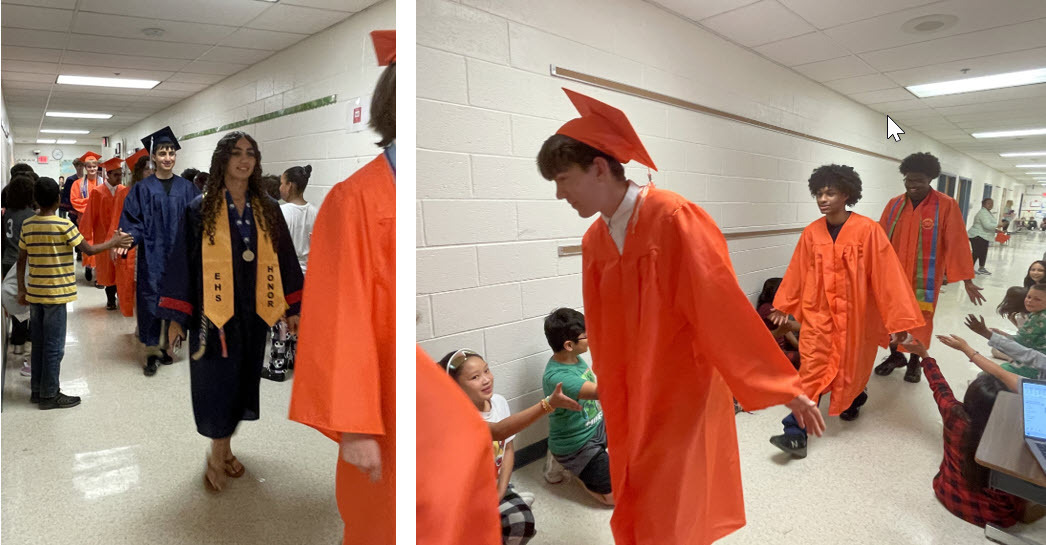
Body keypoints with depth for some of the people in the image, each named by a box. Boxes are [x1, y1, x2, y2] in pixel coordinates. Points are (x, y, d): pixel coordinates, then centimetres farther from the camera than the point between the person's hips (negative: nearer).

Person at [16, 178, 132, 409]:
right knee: (54, 346, 2)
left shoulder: (27, 225, 3)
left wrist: (21, 289, 14)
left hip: (34, 293, 6)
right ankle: (49, 395, 9)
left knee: (38, 344, 15)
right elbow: (89, 250, -8)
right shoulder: (64, 225, -14)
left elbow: (21, 260, 7)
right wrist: (114, 242, 6)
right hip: (56, 294, -6)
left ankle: (37, 390, 24)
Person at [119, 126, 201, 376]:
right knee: (151, 299, -1)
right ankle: (151, 351, 10)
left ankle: (165, 344, 21)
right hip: (152, 255, -2)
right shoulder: (142, 188, 1)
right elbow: (133, 221, -2)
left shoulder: (186, 187, 7)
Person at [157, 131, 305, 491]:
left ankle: (224, 447, 33)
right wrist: (176, 317, -6)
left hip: (253, 313, 3)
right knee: (216, 383, 4)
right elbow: (183, 261, -4)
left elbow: (283, 258, 7)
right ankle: (217, 456, 23)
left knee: (241, 380, 13)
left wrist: (292, 308, 5)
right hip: (213, 311, -3)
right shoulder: (200, 210, -4)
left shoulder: (267, 210, 4)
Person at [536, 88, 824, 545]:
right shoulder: (594, 241, 1)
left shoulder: (673, 219, -19)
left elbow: (723, 306, -18)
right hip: (631, 402, 6)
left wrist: (784, 387, -14)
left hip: (685, 392, -6)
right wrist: (606, 389, 19)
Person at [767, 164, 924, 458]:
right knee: (811, 369, -5)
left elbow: (887, 275, -14)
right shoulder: (811, 233, -3)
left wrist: (897, 319, -15)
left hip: (855, 314, -1)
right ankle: (796, 434, -4)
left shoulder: (868, 230, -14)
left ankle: (853, 400, 51)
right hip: (818, 312, 2)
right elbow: (797, 272, 7)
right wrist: (784, 305, 14)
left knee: (851, 366, 18)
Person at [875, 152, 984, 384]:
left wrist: (966, 279, -10)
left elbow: (957, 243, -10)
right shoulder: (894, 204, 2)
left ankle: (914, 362, 29)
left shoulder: (946, 205, -8)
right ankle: (895, 356, 32)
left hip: (924, 279, -3)